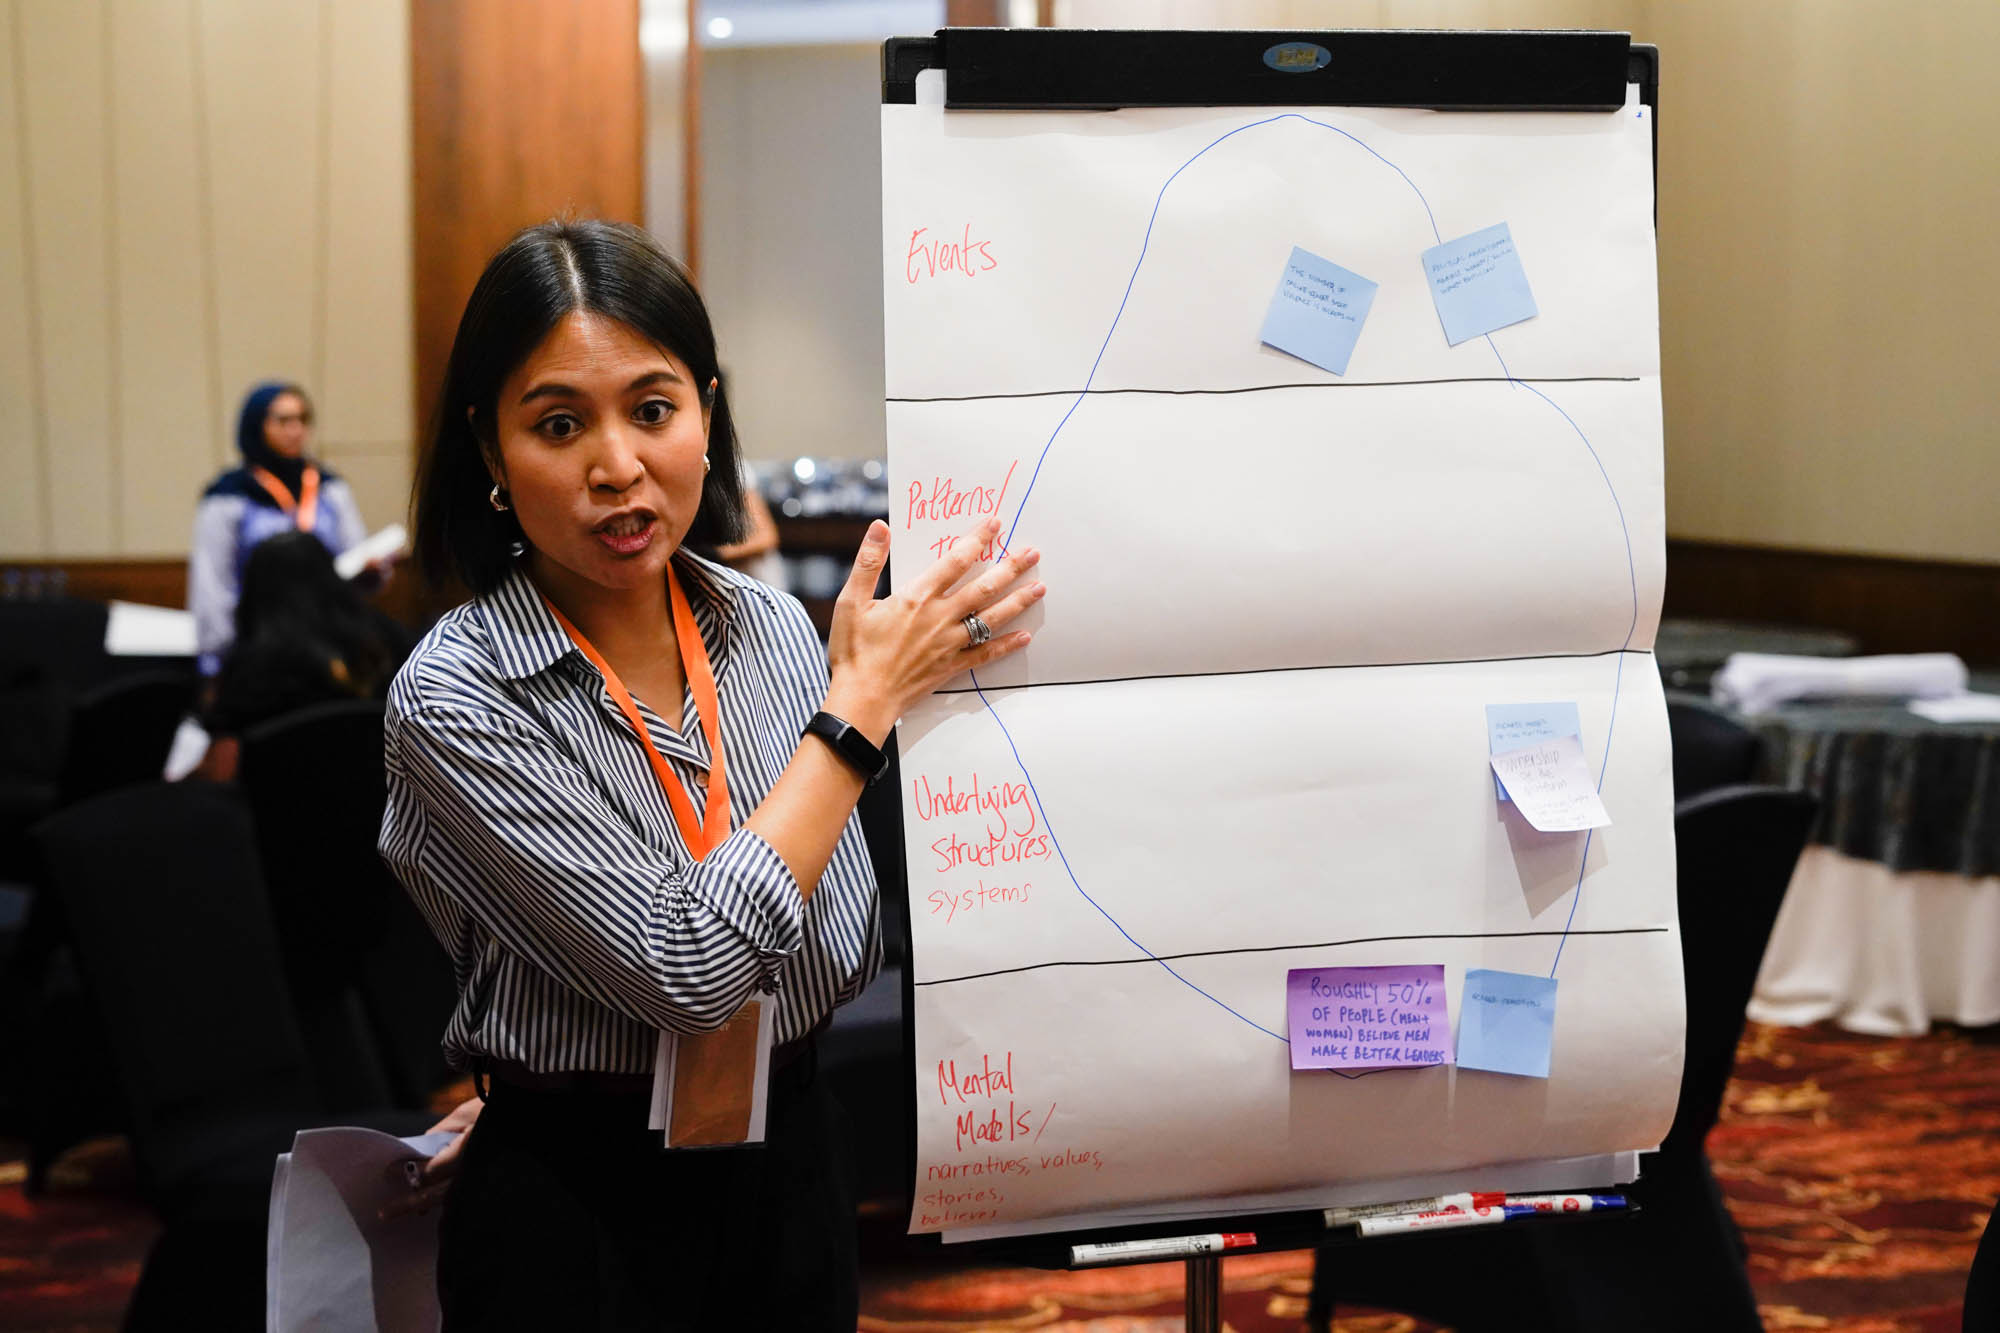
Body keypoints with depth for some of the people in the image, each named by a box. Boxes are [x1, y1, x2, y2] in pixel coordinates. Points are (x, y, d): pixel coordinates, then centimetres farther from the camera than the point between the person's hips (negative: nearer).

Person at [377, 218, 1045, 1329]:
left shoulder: (774, 627, -1)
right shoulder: (454, 702, -18)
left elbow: (848, 952, 8)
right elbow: (683, 969, -24)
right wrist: (866, 699, -19)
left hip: (794, 1162, 5)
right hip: (583, 1206, -5)